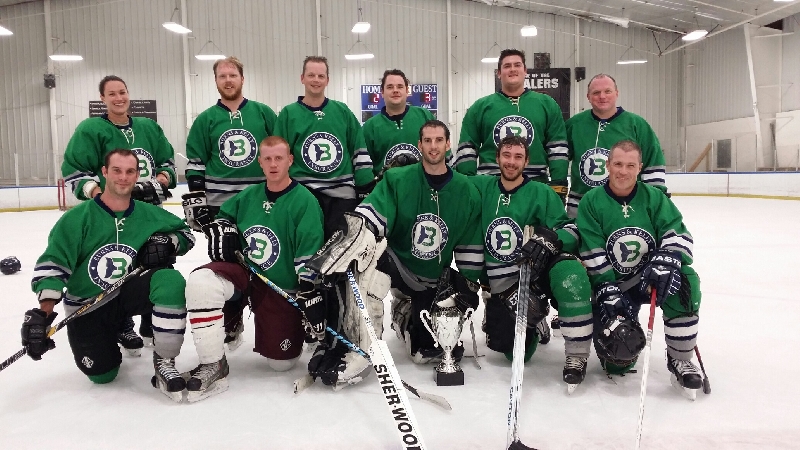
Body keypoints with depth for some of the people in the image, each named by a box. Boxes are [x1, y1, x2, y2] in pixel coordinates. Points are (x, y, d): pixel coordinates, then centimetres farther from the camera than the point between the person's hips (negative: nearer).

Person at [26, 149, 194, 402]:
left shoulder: (149, 214, -2)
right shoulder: (78, 218, -11)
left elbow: (185, 233, 12)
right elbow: (52, 264, -14)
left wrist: (168, 243, -12)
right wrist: (43, 313, -24)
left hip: (128, 293, 1)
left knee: (170, 281, -32)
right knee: (101, 374, -10)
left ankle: (164, 361, -20)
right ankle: (114, 336, 27)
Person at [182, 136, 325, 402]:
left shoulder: (304, 201, -13)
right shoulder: (248, 197, 3)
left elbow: (309, 257, -16)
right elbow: (225, 216, 23)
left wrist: (311, 296, -20)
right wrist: (222, 230, 0)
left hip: (283, 289, -3)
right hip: (244, 271, 4)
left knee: (282, 363, -1)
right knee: (200, 281, -29)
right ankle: (213, 366, -18)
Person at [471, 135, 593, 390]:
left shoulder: (541, 193, -5)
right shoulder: (481, 188, 2)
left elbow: (571, 231, -9)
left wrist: (549, 239, -30)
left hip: (539, 271, -2)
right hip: (502, 285, 3)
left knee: (570, 273, -37)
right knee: (515, 352, -5)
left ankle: (577, 357, -24)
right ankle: (533, 320, 30)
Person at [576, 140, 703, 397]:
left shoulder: (654, 197, -2)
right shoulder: (591, 202, -7)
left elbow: (678, 235, -11)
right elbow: (593, 255, -11)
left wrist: (665, 263, -31)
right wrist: (608, 292, -20)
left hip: (650, 277, 2)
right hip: (612, 282, -2)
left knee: (685, 282, -33)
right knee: (618, 362, -14)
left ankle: (680, 360, -13)